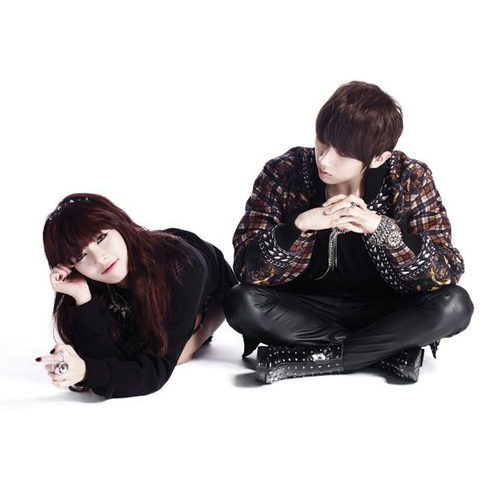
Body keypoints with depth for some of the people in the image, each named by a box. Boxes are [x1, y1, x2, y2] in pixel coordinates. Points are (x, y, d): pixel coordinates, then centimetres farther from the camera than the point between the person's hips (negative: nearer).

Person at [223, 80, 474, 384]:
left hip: (380, 311, 0)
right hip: (304, 311, 1)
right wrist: (300, 225, -34)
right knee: (241, 303, -29)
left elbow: (447, 274, -18)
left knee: (455, 305, -26)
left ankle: (319, 357, -20)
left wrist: (382, 228, -33)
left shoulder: (410, 180, -11)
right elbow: (246, 268, -17)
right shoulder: (283, 174, -12)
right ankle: (388, 351, -20)